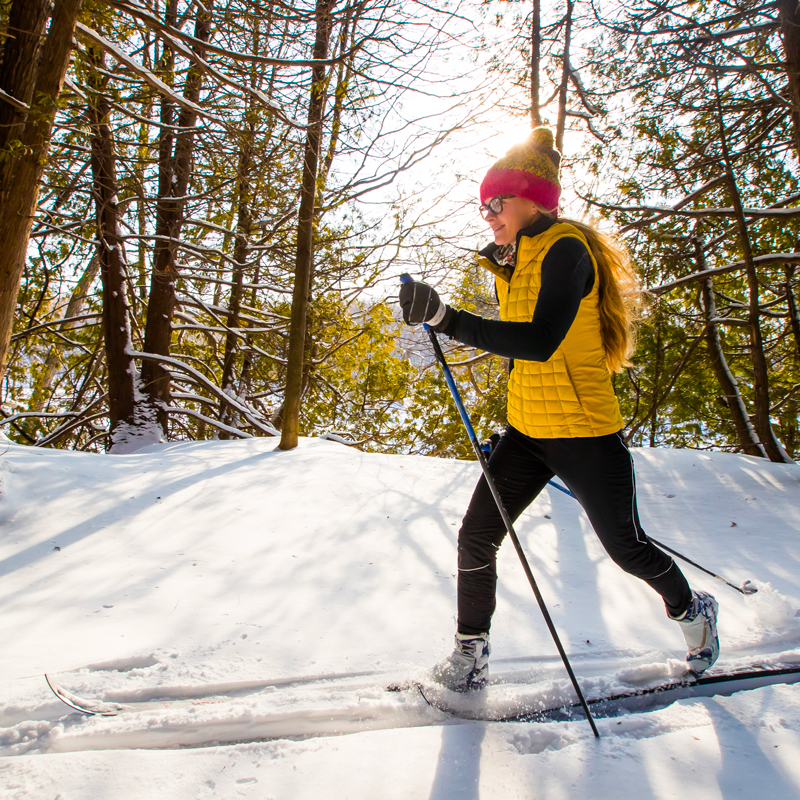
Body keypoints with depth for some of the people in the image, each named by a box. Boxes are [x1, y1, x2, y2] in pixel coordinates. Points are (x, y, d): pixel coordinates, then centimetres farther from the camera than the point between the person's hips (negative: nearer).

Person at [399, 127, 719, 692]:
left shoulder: (566, 249, -17)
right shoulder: (514, 266, 12)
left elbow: (540, 342, -31)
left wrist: (446, 319, -37)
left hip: (584, 433, -7)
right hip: (526, 433, 8)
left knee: (626, 546, 11)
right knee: (476, 537, -2)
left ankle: (692, 609, 39)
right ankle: (471, 653, 13)